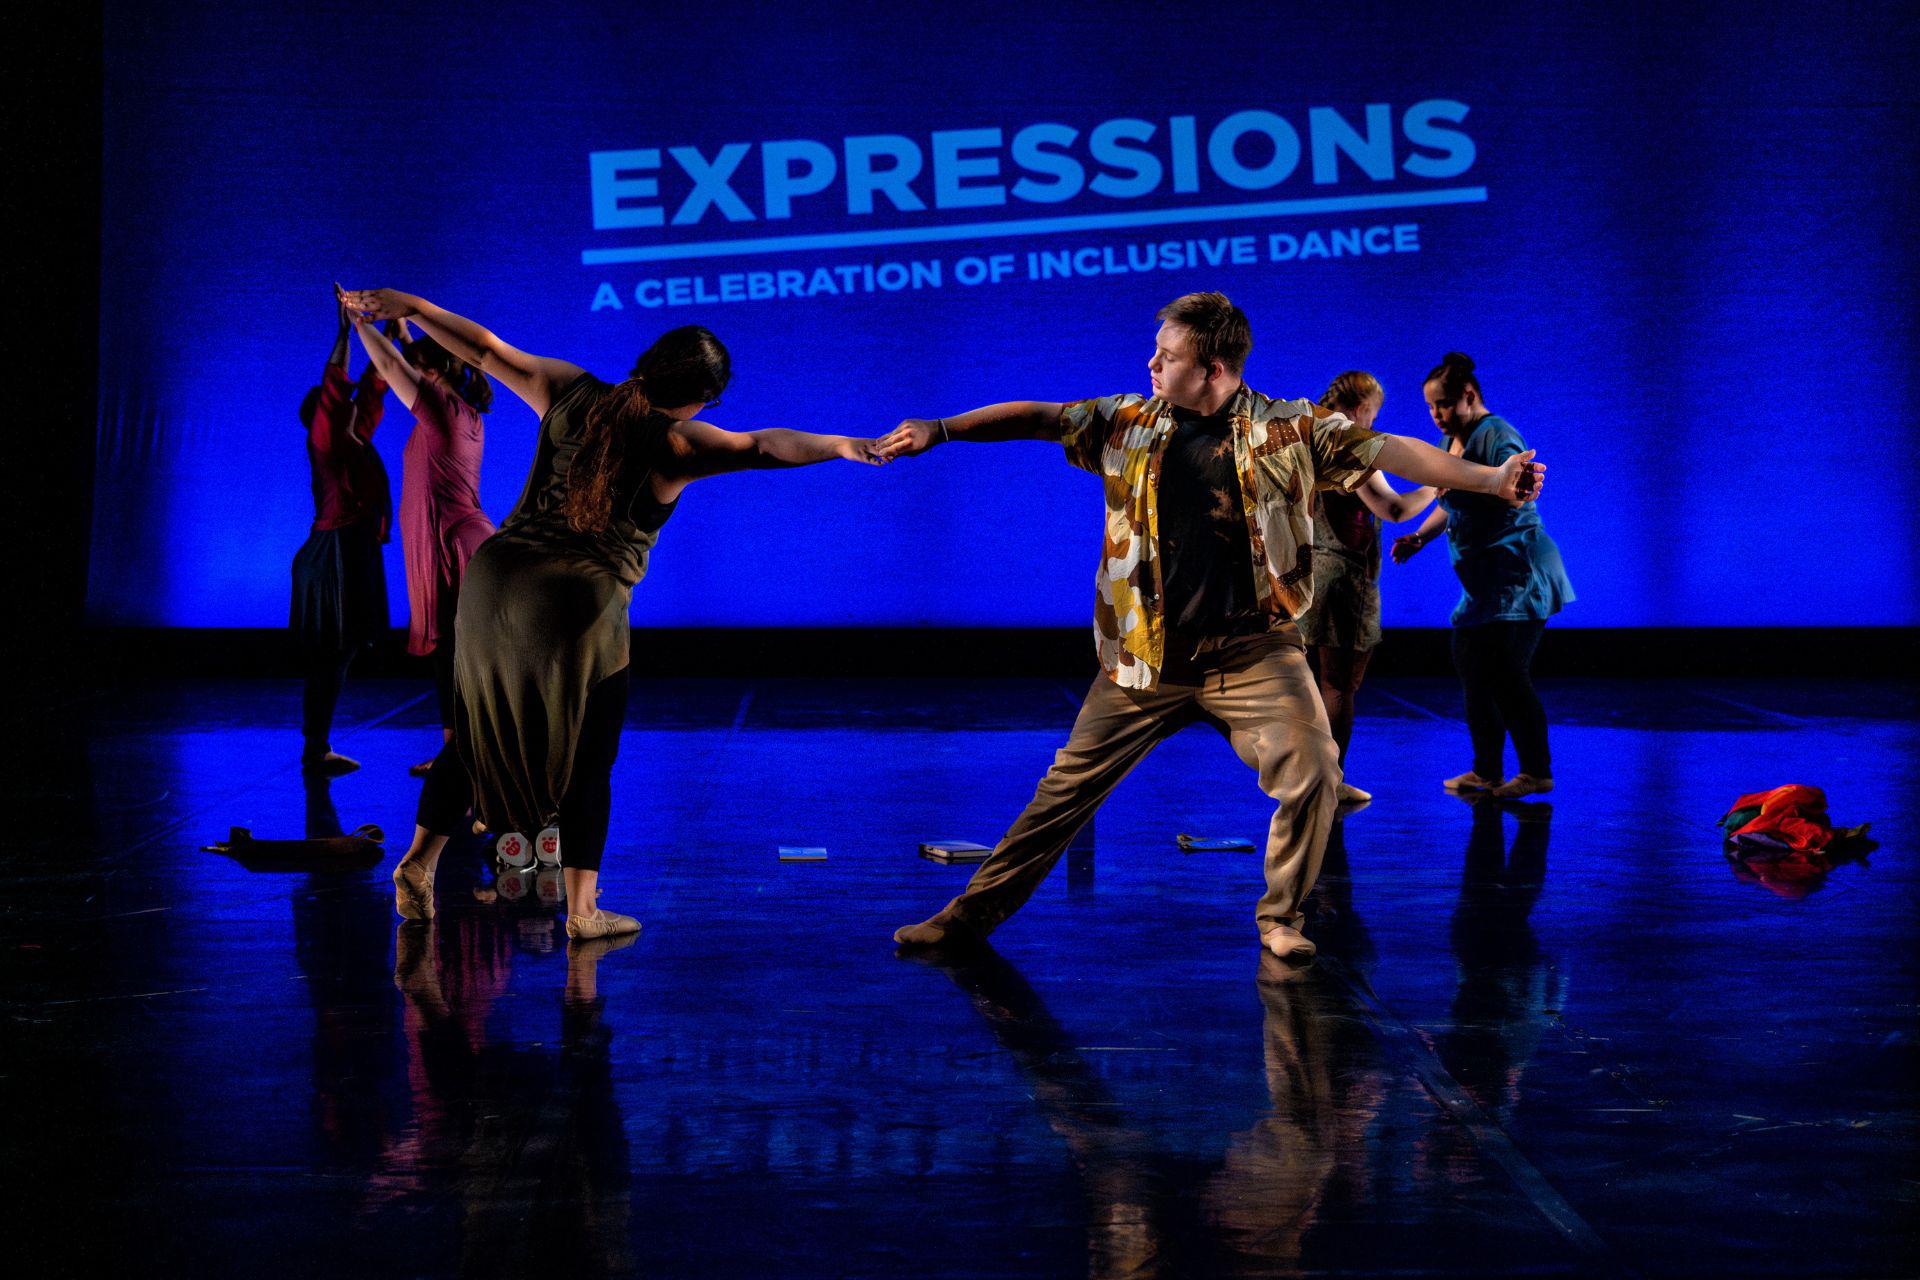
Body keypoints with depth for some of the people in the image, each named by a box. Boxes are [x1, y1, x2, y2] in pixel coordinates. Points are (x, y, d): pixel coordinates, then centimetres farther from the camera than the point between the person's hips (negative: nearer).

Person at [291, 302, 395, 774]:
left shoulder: (354, 439, 17)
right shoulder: (324, 437, -4)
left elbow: (374, 385, 25)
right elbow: (333, 381, -15)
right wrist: (345, 327, -14)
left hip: (353, 550, 9)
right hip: (339, 551, -9)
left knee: (335, 654, 9)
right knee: (333, 652, -10)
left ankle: (317, 748, 12)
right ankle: (316, 749, -9)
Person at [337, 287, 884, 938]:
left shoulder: (570, 393, 6)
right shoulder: (674, 444, -7)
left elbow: (486, 350, 14)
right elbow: (763, 446, -21)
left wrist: (407, 305, 23)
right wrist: (840, 446, -23)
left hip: (493, 578, 5)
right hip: (581, 606, -5)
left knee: (477, 734, 19)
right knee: (585, 758, 8)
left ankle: (418, 862, 18)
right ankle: (582, 910, 11)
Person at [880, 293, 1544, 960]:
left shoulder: (1290, 429, -3)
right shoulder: (1130, 421, 4)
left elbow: (1388, 451, -7)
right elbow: (1039, 418, 7)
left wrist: (1490, 478, -17)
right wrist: (941, 430, 1)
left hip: (1251, 649, -2)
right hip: (1147, 653, 2)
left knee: (1312, 774, -16)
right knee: (1067, 787, 6)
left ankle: (1280, 918, 7)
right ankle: (976, 911, 18)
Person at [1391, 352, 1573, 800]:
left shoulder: (1497, 436, -14)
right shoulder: (1454, 440, 15)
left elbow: (1516, 496, -27)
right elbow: (1451, 505, 25)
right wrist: (1419, 537, 10)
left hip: (1517, 575, -10)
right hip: (1485, 579, 10)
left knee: (1507, 671, -10)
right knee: (1471, 666, 9)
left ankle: (1536, 771, 2)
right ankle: (1487, 771, 17)